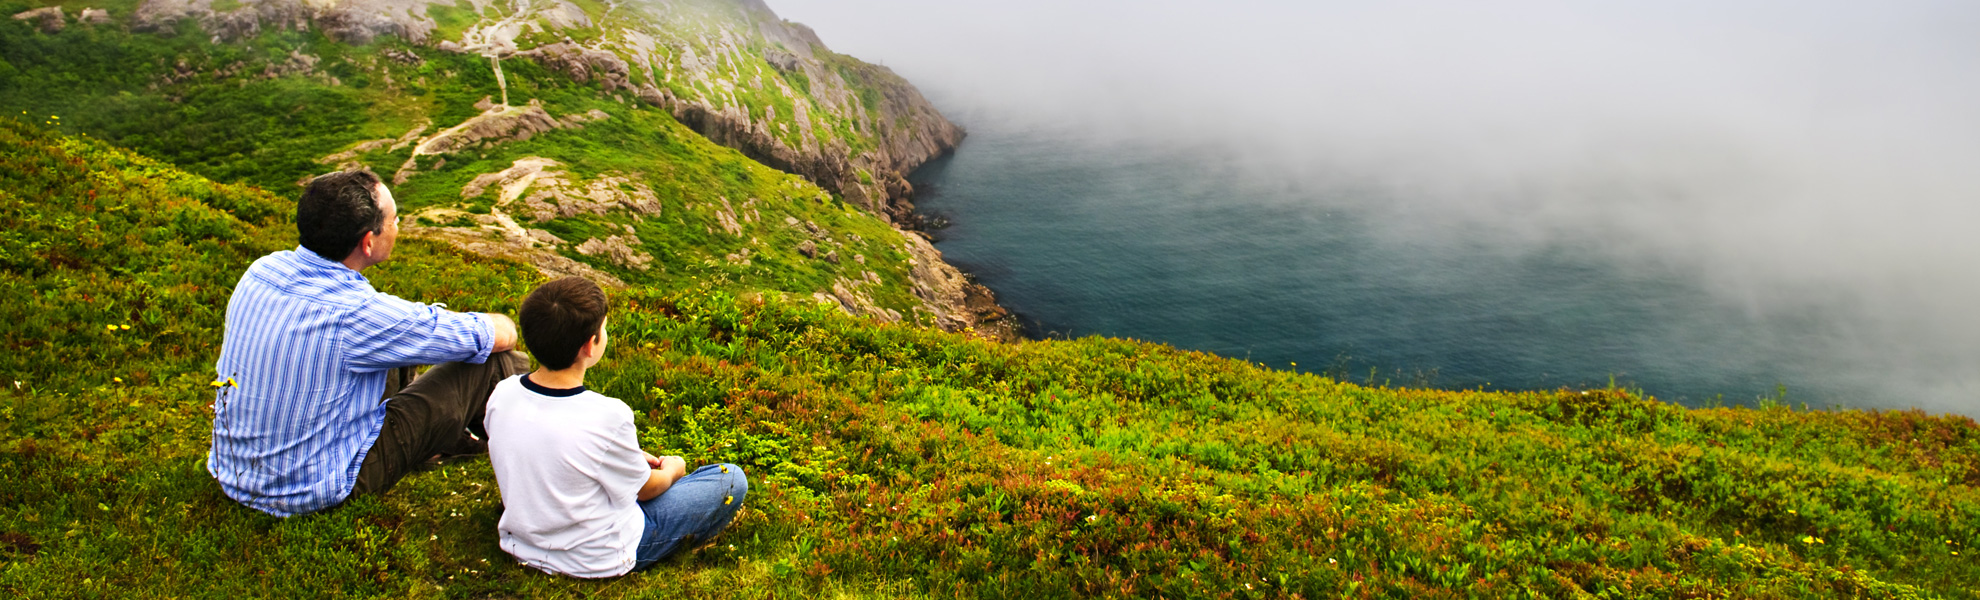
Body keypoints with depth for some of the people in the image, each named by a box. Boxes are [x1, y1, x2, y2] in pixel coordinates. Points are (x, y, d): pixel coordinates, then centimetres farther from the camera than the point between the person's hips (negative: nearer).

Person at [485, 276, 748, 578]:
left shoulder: (502, 395, -14)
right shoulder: (607, 417, -32)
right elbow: (644, 489, -13)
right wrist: (672, 469, 10)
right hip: (597, 560, -7)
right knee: (731, 479, 1)